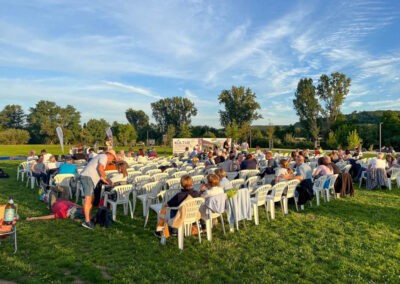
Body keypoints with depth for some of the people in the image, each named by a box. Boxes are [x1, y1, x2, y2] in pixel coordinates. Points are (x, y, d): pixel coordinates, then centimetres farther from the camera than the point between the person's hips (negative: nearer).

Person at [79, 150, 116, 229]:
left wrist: (107, 182, 33)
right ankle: (87, 221, -19)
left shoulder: (101, 157, 29)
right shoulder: (104, 156, -2)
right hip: (87, 176, -11)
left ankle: (88, 218, 19)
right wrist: (106, 178, -9)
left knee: (91, 198, 14)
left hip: (88, 177, 11)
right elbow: (100, 168, -19)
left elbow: (99, 174, 33)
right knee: (88, 198, -15)